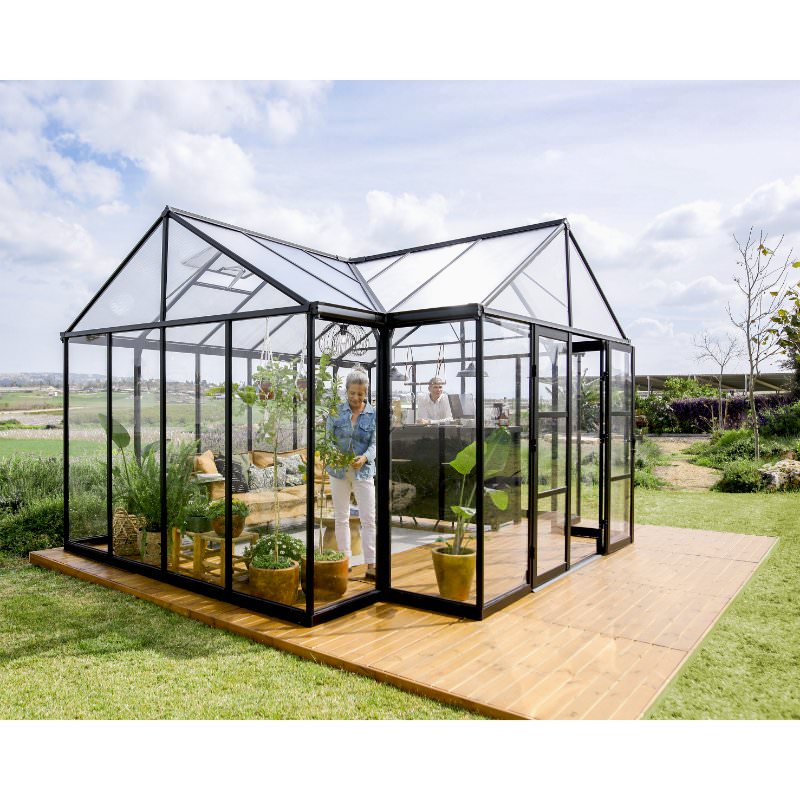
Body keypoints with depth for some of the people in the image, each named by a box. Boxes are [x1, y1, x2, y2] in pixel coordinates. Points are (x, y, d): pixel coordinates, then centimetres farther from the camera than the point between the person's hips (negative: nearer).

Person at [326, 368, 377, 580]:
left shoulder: (374, 415, -3)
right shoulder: (336, 411, -1)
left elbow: (374, 444, -6)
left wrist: (364, 457, -27)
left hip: (364, 472, -1)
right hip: (338, 471, 1)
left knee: (369, 519, -3)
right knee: (341, 517, 10)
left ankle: (371, 566, 2)